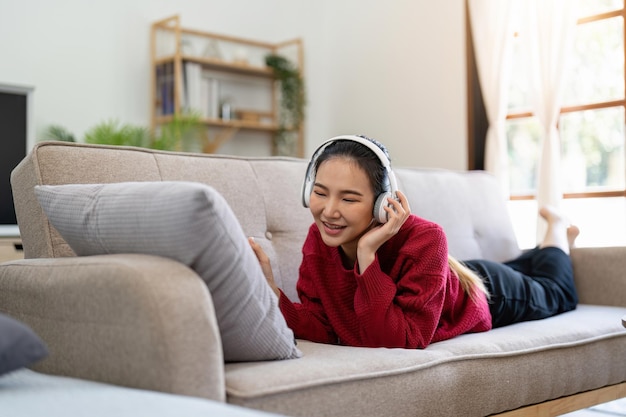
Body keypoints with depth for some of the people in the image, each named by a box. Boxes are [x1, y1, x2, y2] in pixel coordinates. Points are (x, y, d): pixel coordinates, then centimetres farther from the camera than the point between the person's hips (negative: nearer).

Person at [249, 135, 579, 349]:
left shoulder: (424, 240, -47)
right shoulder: (318, 242, -32)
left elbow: (406, 342, -49)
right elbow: (322, 329, -30)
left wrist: (367, 254, -56)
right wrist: (270, 290, -46)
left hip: (488, 295, -4)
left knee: (556, 296, 33)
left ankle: (557, 228, 56)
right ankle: (547, 243, 63)